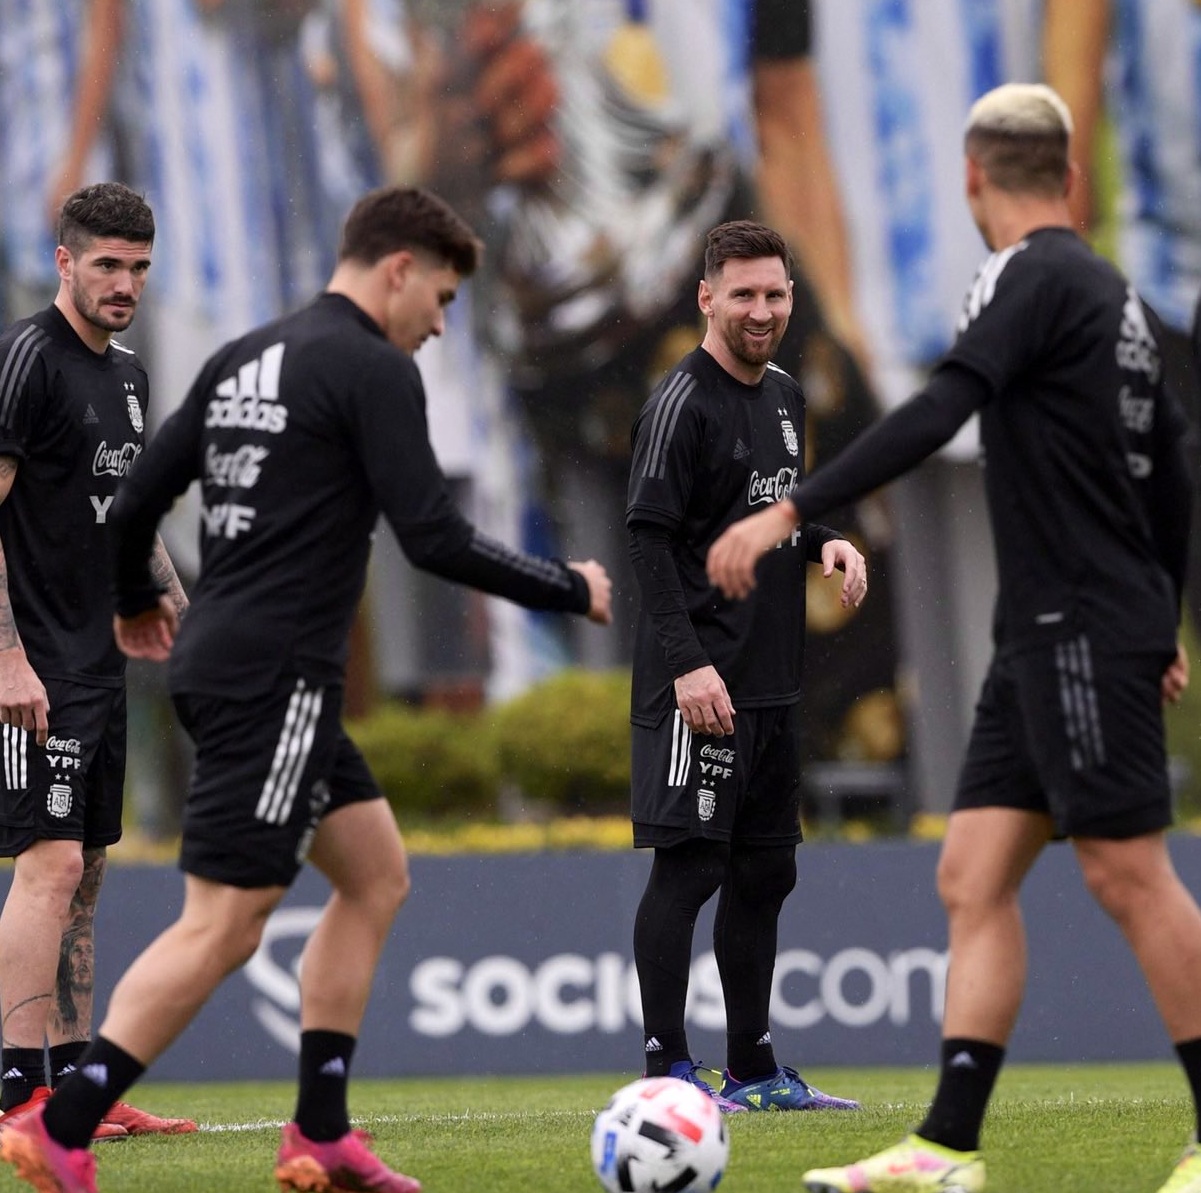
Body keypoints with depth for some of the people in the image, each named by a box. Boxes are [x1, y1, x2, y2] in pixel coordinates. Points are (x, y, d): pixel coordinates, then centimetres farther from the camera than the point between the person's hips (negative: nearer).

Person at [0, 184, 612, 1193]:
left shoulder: (244, 360, 15)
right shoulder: (374, 370, -10)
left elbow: (138, 497, 17)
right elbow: (435, 539, -15)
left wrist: (136, 600, 36)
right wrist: (573, 590, -2)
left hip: (220, 660, 10)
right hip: (273, 680, -10)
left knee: (377, 876, 16)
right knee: (223, 927, -9)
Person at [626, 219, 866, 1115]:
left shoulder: (786, 397, 16)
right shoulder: (683, 403, -10)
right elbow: (650, 537, -16)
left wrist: (827, 542, 6)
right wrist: (685, 663, -23)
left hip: (774, 682, 9)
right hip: (700, 684, -9)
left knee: (765, 872, 11)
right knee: (688, 865, -9)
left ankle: (753, 1068, 18)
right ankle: (667, 1067, -6)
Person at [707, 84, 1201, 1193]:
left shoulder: (1036, 275, -11)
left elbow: (937, 414, -24)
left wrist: (790, 511, -28)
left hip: (1082, 632, -9)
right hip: (1045, 637, 9)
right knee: (974, 878, 4)